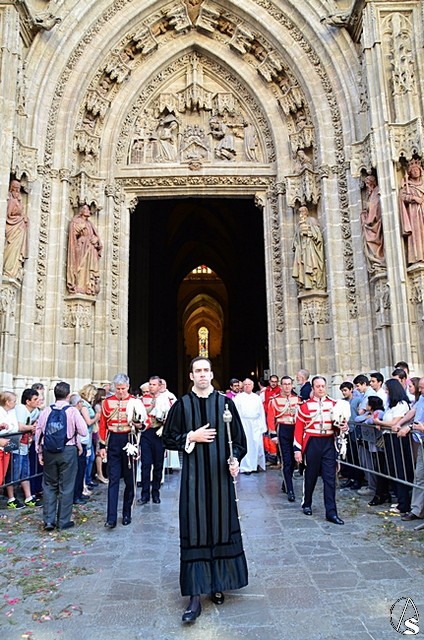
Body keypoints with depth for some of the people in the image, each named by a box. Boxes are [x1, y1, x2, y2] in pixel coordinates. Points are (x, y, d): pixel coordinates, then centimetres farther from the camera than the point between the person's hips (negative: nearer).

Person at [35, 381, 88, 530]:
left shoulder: (46, 411, -3)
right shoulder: (73, 411, -12)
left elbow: (38, 432, 2)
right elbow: (84, 432, -11)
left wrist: (40, 452, 12)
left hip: (48, 451, 3)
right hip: (68, 451, -3)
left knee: (49, 485, 17)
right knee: (66, 487, 9)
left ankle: (49, 520, 17)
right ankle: (63, 521, 17)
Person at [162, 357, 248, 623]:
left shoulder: (226, 403, 1)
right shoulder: (182, 405, 0)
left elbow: (239, 438, 3)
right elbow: (169, 438, 3)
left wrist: (235, 460, -12)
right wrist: (192, 437, -11)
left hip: (220, 474, 1)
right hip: (194, 476, -1)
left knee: (221, 527, 10)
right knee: (194, 531, 1)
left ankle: (218, 583, 30)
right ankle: (195, 596, 9)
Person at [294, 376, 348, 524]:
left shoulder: (334, 404, 4)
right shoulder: (305, 405, -4)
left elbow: (338, 424, 15)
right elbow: (298, 429, -4)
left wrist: (343, 426, -9)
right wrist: (297, 449, -7)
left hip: (329, 443, 2)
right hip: (312, 444, -2)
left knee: (330, 478, 1)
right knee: (310, 476, 11)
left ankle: (331, 512, 7)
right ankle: (307, 504, 32)